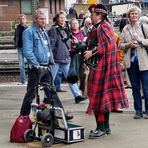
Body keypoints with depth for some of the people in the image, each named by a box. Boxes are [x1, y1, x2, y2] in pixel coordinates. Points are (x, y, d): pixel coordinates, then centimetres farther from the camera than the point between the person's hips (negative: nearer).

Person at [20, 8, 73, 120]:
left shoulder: (44, 32, 15)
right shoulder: (29, 32, -10)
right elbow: (27, 51, -17)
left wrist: (51, 60, 10)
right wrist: (37, 65, -17)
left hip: (46, 67, 7)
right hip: (36, 68, -7)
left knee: (51, 92, 10)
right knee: (31, 93, 1)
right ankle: (24, 116, 12)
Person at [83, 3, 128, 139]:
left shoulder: (104, 27, -12)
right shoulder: (97, 28, 18)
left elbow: (107, 45, -24)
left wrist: (92, 52, -21)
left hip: (102, 67, -10)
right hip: (99, 67, 10)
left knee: (99, 96, -8)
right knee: (105, 96, 12)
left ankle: (101, 128, -3)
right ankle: (106, 126, 19)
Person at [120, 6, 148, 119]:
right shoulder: (125, 29, 9)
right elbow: (121, 45, 10)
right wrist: (128, 44, -8)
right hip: (131, 61, 3)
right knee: (135, 87, 9)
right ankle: (138, 111, 17)